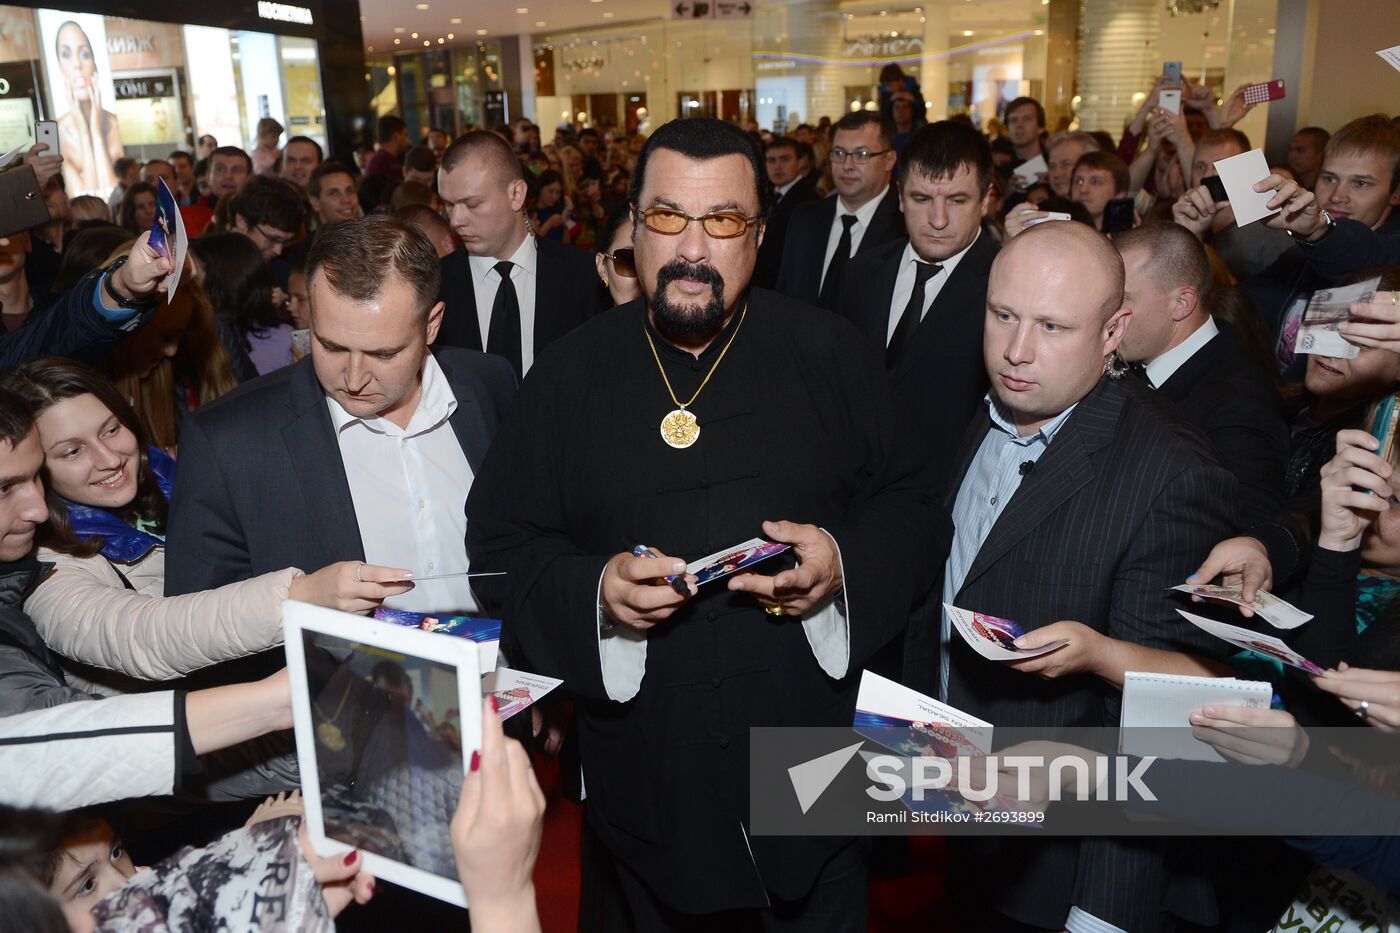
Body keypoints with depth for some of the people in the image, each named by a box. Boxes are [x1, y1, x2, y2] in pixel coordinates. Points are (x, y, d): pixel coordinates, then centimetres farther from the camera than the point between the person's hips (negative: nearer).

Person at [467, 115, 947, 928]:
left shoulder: (832, 354, -3)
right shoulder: (570, 374, -2)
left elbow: (913, 509, 1)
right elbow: (498, 541, -1)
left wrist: (846, 563, -19)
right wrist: (592, 592, -20)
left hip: (817, 754, 0)